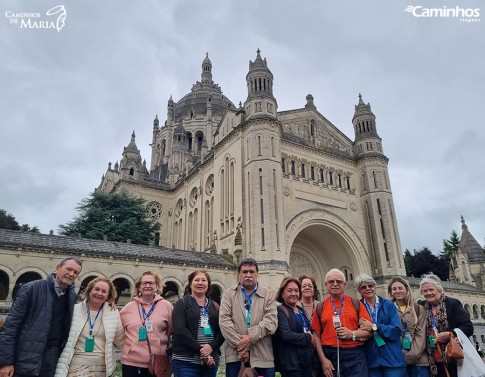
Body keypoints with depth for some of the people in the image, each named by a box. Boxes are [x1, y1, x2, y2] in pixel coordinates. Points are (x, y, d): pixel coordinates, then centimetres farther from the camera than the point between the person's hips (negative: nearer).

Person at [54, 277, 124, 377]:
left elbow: (120, 340, 8)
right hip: (77, 368, -1)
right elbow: (64, 341, 0)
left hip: (103, 369, 1)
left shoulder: (113, 313, 1)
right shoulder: (75, 310, -2)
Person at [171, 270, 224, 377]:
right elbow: (180, 330, -12)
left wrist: (211, 346, -14)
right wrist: (200, 350, -17)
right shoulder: (181, 304, 1)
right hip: (186, 361, -4)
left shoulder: (215, 307, 14)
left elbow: (221, 331, 6)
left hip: (211, 361, 4)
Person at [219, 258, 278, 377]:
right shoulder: (228, 294, 9)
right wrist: (240, 346, -12)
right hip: (235, 355, 0)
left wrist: (251, 338, -14)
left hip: (262, 355, 1)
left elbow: (271, 321, -3)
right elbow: (224, 321, -3)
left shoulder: (268, 294, 10)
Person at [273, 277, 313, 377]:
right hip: (291, 362, -7)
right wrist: (308, 338, -11)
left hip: (307, 360, 7)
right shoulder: (280, 311, -11)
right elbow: (286, 335, -22)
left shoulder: (301, 310, 13)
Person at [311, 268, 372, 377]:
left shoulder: (355, 303, 5)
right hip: (330, 356, 0)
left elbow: (369, 330, 3)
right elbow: (317, 336, 4)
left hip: (355, 356, 0)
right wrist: (323, 359, -4)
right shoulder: (320, 307, 5)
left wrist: (352, 334, -13)